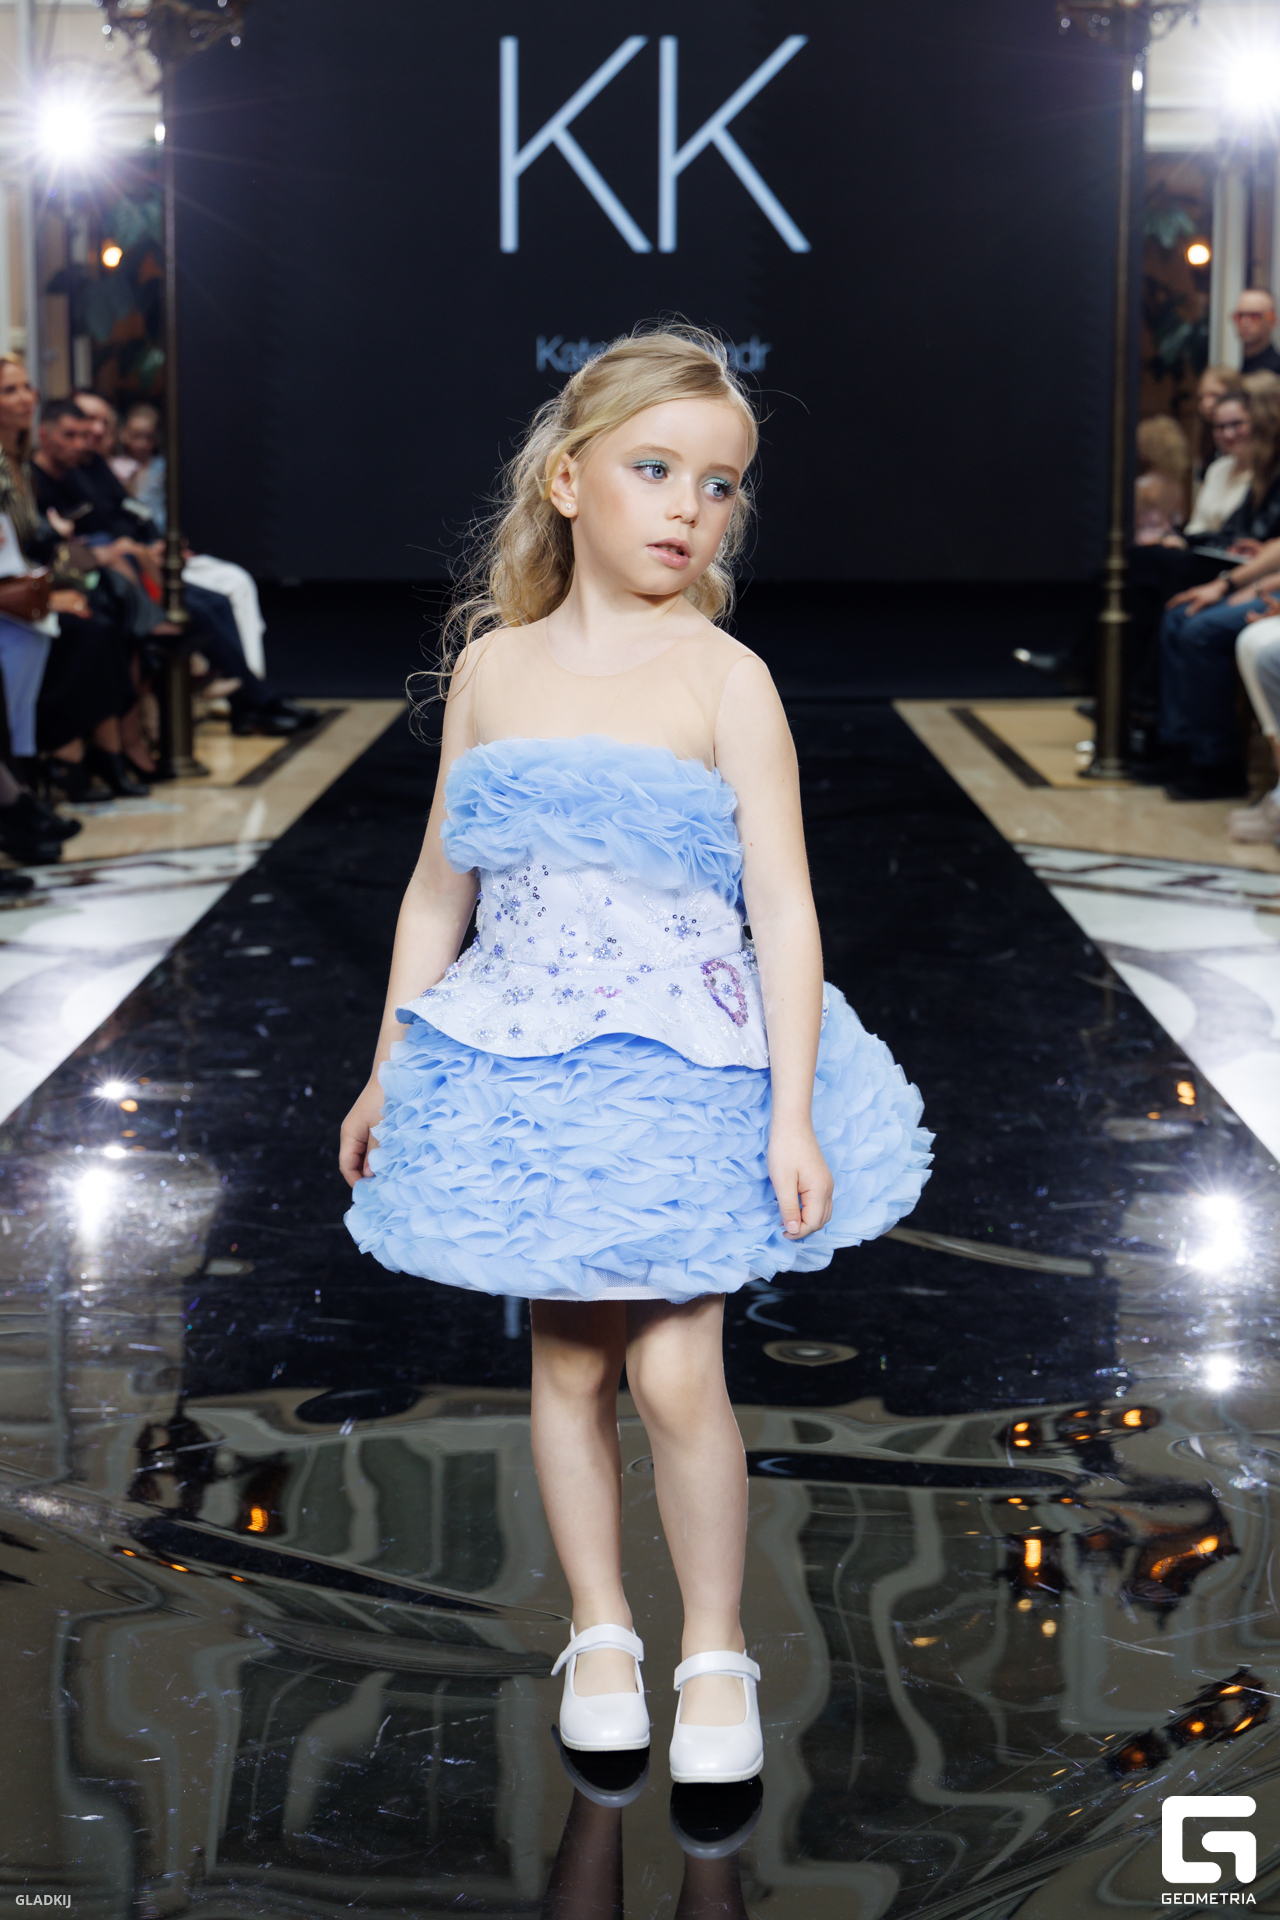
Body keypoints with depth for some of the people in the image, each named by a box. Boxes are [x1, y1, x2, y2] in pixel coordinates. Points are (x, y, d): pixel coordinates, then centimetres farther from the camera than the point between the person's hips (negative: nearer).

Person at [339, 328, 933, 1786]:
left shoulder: (724, 679, -5)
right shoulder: (493, 666, 5)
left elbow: (783, 905, -7)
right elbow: (439, 885, 12)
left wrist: (793, 1114, -12)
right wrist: (388, 1068, 14)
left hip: (684, 1067, -3)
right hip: (520, 1067, 3)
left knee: (674, 1370, -5)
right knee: (565, 1360, 10)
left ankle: (715, 1648, 14)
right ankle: (599, 1632, 26)